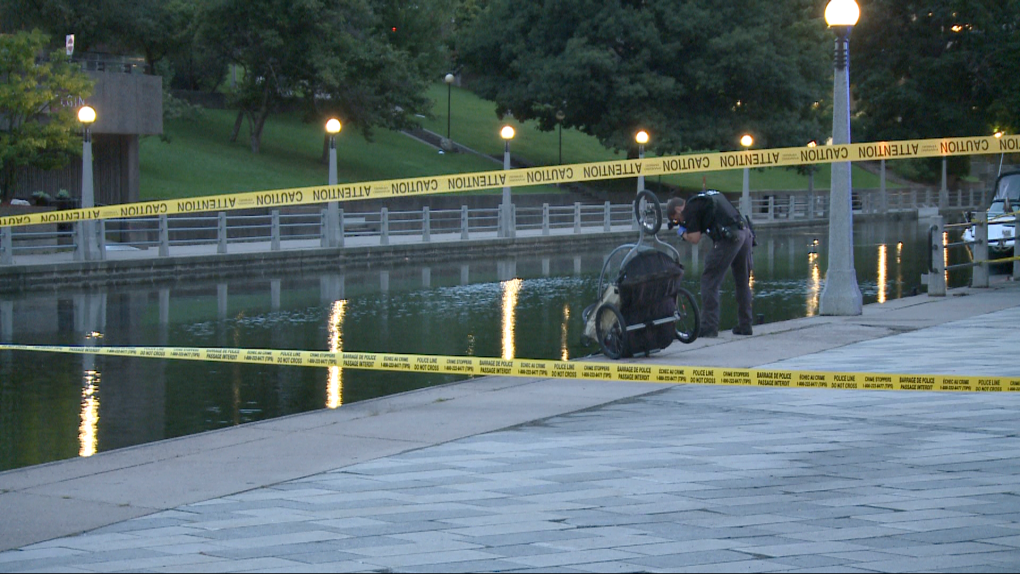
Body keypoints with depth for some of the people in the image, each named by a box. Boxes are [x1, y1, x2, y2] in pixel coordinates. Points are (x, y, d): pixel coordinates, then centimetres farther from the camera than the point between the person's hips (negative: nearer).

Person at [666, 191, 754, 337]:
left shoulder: (690, 208, 3)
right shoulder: (706, 197, 29)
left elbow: (695, 239, -2)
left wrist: (682, 233, 17)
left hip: (729, 237, -8)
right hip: (746, 233, 8)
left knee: (709, 281, -1)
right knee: (742, 283, 17)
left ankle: (709, 327, -4)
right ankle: (744, 325, 22)